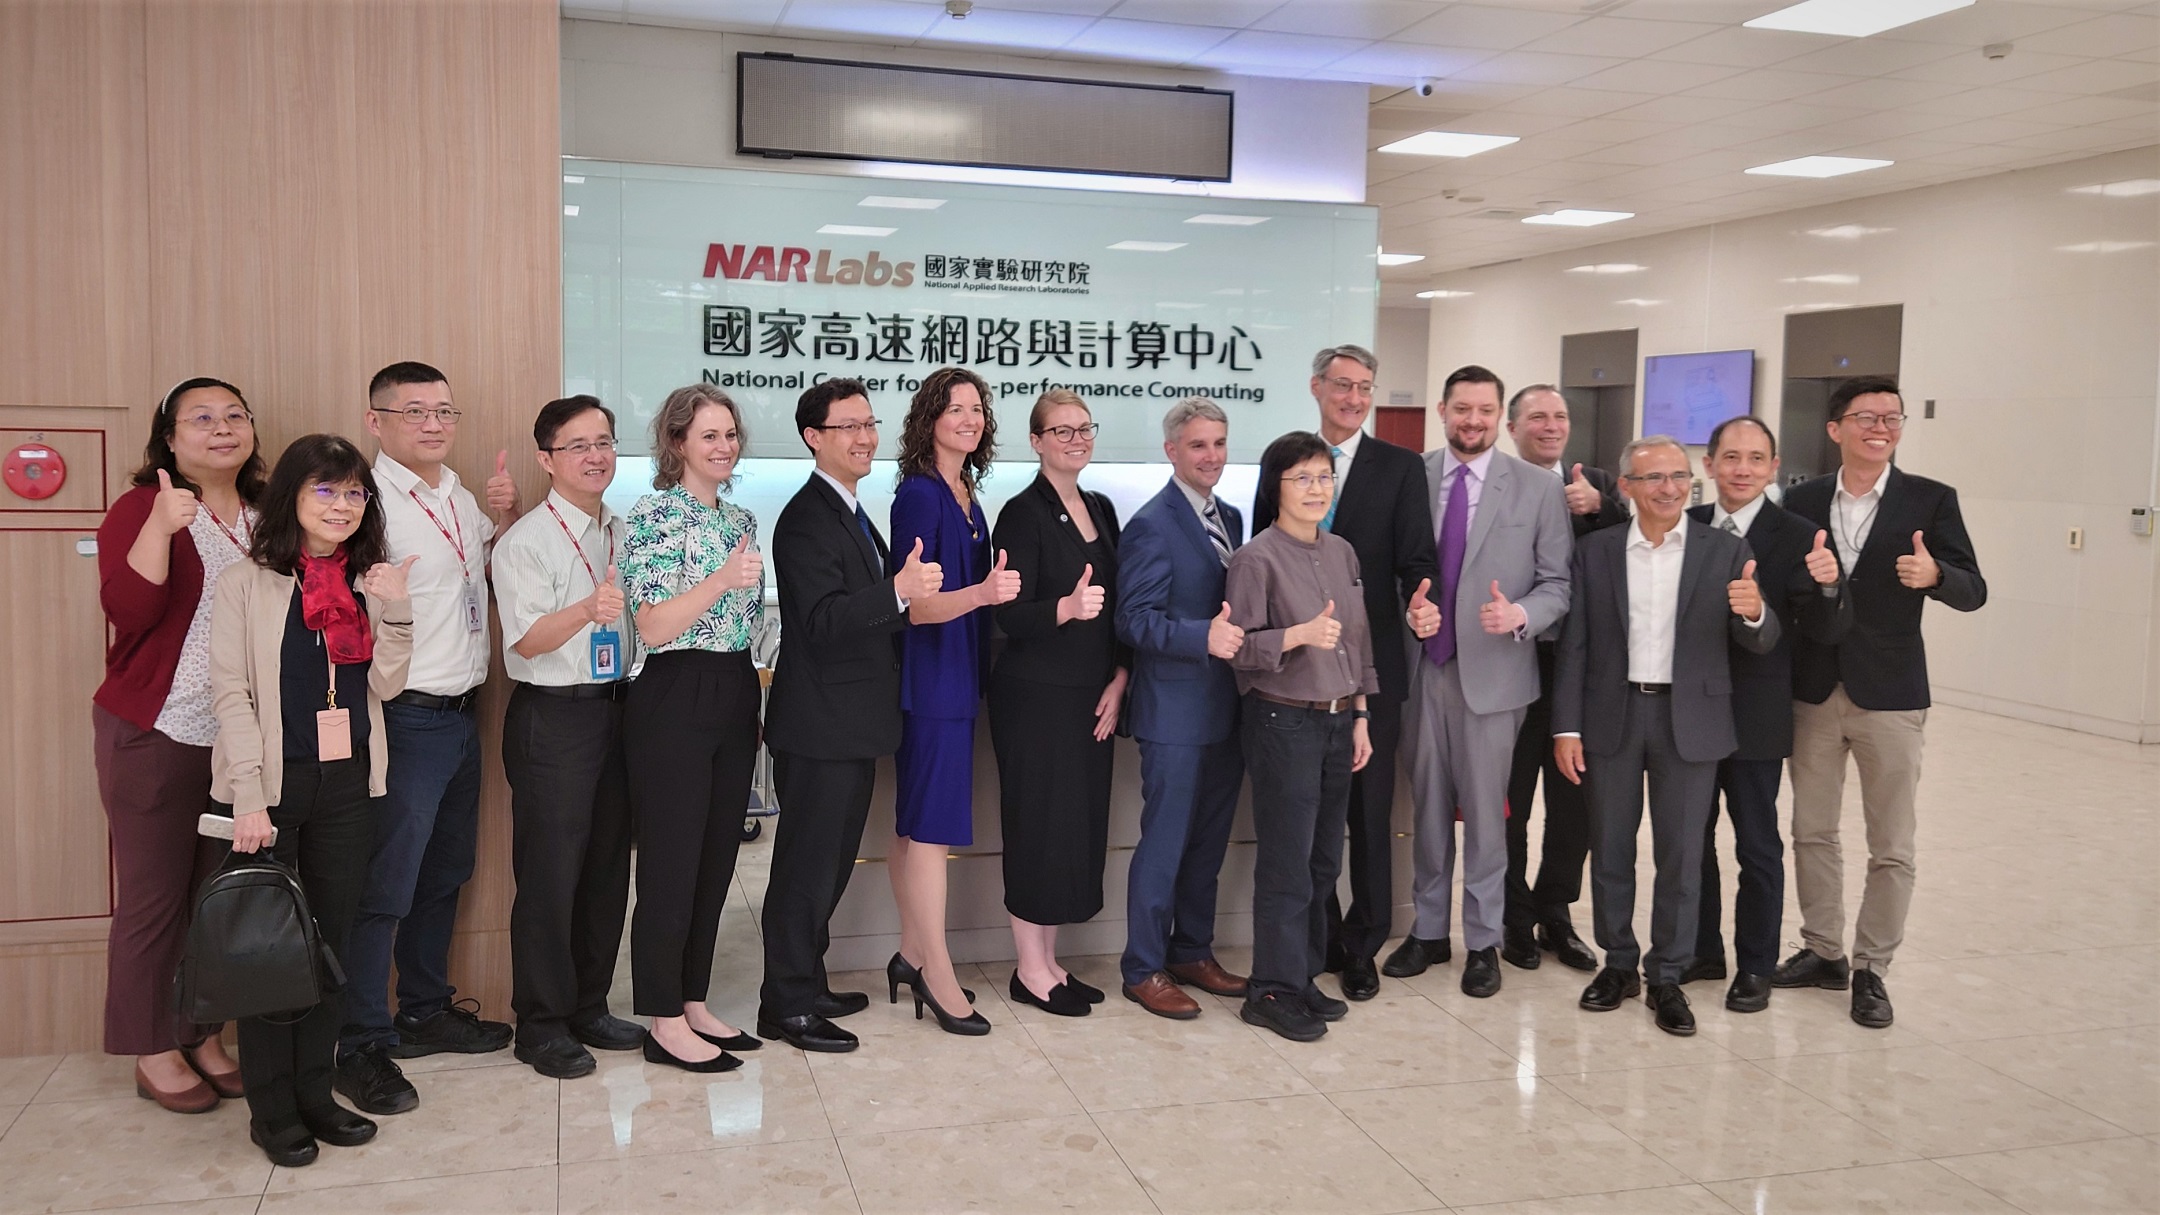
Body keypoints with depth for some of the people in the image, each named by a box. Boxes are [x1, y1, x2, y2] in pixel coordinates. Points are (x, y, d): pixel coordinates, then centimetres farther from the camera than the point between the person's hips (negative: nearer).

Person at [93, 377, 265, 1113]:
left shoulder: (264, 516, 9)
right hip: (155, 736, -5)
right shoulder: (142, 507, -6)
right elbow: (127, 610, -20)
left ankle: (204, 1036, 25)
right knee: (153, 896, 3)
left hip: (243, 740, 5)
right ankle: (152, 1051, 16)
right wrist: (161, 526, -29)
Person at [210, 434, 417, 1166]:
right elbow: (231, 693, -8)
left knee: (331, 939, 10)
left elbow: (386, 685, 3)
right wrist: (249, 797, -15)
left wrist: (395, 613, -12)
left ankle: (315, 1092, 22)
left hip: (349, 783, 4)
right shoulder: (248, 583, -4)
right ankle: (271, 1108, 14)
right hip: (270, 783, -4)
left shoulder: (368, 581, 9)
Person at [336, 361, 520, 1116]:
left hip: (460, 714, 9)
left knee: (444, 874, 18)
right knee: (384, 888, -3)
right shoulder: (370, 498, -14)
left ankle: (425, 1010, 33)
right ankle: (364, 1047, 9)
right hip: (403, 719, -9)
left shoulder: (461, 499, 13)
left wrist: (507, 518, 7)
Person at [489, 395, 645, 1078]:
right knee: (550, 873, -2)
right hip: (552, 717, -7)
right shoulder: (526, 540, -8)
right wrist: (588, 609, -34)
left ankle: (589, 1007, 26)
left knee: (608, 866, 12)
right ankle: (541, 1025, 11)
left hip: (617, 709, 7)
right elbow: (528, 640, -18)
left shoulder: (624, 535, 13)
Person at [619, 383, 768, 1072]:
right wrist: (722, 579, -27)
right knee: (672, 862, -1)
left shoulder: (741, 519, 14)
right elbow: (652, 627, -16)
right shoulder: (654, 515, -9)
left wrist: (756, 702, 16)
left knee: (717, 858, 12)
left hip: (735, 698, 8)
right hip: (674, 698, -7)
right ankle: (665, 1024, 10)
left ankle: (695, 1004, 24)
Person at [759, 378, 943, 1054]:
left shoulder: (851, 513, 15)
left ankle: (808, 984, 31)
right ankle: (786, 1005, 11)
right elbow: (823, 620, -27)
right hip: (820, 725, -10)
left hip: (853, 724, 10)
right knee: (807, 865, -1)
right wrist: (899, 591, -37)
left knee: (830, 861, 18)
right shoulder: (808, 518, -16)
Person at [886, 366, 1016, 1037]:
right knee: (931, 822, -5)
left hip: (958, 675, 9)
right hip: (930, 677, -9)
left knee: (915, 819, 14)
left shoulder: (965, 494, 12)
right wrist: (983, 593, -33)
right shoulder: (918, 494, -13)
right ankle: (938, 974, 2)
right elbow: (916, 605, -19)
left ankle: (912, 954, 23)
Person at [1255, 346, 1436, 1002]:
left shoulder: (1400, 467, 3)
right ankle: (1317, 938, 25)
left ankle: (1362, 945, 19)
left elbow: (1416, 556, -4)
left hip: (1371, 667, -2)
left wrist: (1421, 601, -25)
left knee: (1369, 812, 6)